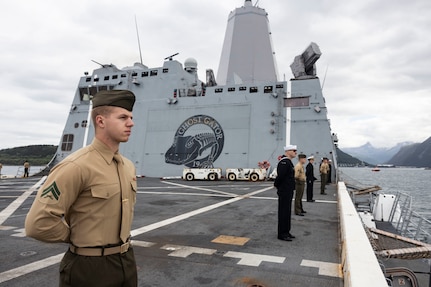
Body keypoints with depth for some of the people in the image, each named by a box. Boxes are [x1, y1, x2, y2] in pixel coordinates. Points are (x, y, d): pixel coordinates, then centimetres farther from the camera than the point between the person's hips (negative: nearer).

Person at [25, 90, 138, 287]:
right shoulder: (77, 166, -22)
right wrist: (80, 238, -9)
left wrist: (121, 238, 11)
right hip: (91, 268, -7)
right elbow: (38, 223, -23)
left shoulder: (128, 167, 2)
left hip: (127, 261, 7)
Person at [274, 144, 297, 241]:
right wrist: (276, 185, -8)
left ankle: (286, 232, 27)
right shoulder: (284, 162, -19)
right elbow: (280, 175, -24)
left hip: (289, 191, 10)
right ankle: (281, 234, 8)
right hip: (284, 192, -10)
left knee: (287, 212, 16)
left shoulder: (288, 162, 14)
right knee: (283, 212, -1)